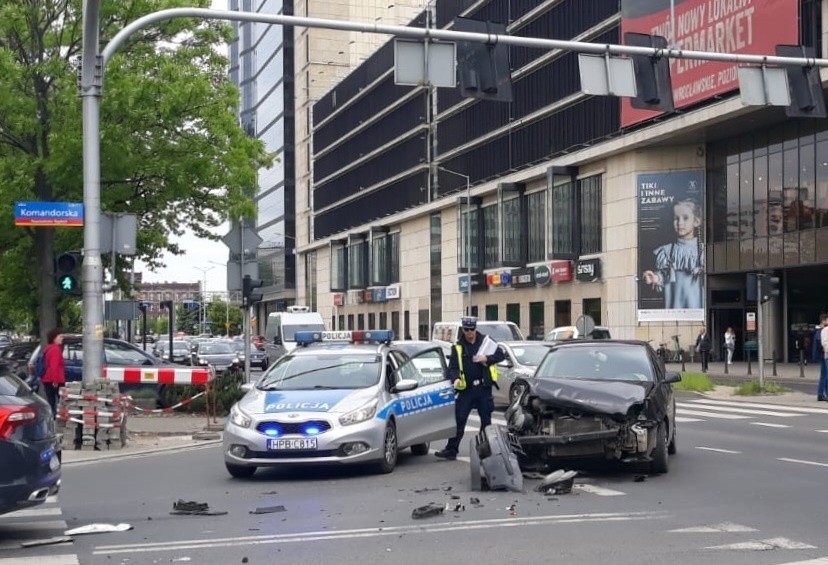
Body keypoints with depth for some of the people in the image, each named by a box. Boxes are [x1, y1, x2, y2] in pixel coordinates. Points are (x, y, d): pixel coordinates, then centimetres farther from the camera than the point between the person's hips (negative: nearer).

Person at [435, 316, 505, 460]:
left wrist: (487, 358, -15)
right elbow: (452, 367, 3)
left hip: (484, 387, 0)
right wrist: (455, 378, -17)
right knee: (459, 420, -2)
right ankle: (451, 450, 0)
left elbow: (500, 355, 3)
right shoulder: (458, 347, 5)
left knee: (486, 420, 8)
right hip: (465, 389, 0)